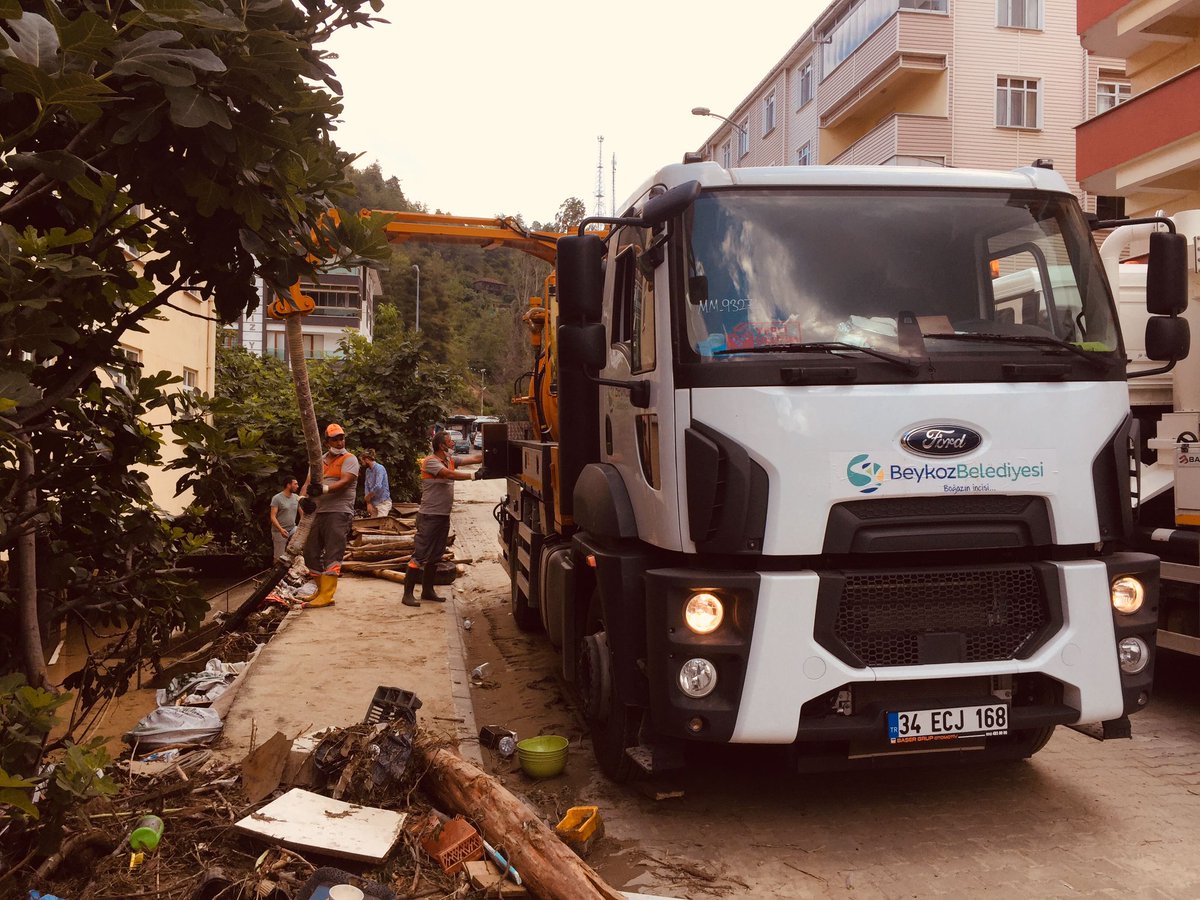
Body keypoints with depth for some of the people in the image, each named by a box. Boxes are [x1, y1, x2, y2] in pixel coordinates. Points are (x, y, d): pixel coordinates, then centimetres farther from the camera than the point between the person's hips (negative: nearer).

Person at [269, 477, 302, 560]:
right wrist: (281, 529, -28)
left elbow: (302, 514, 7)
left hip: (292, 529, 5)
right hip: (279, 531, -5)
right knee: (279, 557, -3)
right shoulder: (277, 498, -9)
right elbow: (273, 517, -13)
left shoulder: (296, 497, 6)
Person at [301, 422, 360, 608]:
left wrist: (324, 489, -30)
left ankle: (327, 596, -15)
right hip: (318, 511, 7)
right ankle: (321, 590, 21)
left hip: (339, 511, -7)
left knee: (333, 554, -12)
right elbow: (308, 482, 7)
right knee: (311, 552, 10)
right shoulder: (319, 461, 19)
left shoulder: (349, 459, 1)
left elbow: (345, 482, -15)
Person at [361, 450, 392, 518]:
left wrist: (367, 497, -12)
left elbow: (378, 487, -26)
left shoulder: (379, 468, -15)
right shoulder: (367, 471, 11)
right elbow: (366, 487, 8)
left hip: (383, 502, -8)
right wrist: (368, 503, -4)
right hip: (374, 503, 8)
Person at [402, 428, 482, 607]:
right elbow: (450, 475, -27)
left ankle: (427, 590, 25)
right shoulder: (430, 462, -14)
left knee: (434, 556, 15)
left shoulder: (451, 460, 10)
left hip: (443, 516, 9)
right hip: (429, 516, -9)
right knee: (419, 556, -7)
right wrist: (474, 475, -29)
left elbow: (475, 458, 5)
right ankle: (408, 594, -4)